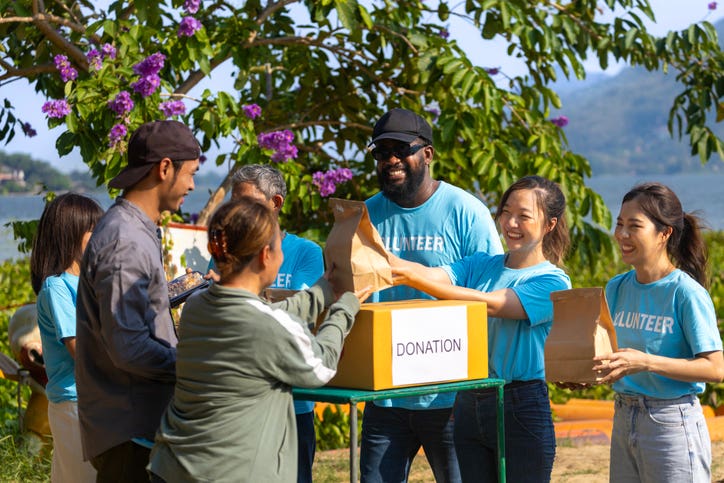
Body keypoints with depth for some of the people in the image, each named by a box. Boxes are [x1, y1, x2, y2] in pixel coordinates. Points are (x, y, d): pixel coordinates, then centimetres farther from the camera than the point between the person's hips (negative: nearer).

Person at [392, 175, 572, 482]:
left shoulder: (552, 282, -8)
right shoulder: (481, 266, 9)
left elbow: (490, 305, -21)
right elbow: (436, 275, -9)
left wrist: (418, 279, -29)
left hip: (521, 410, -5)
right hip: (469, 406, 5)